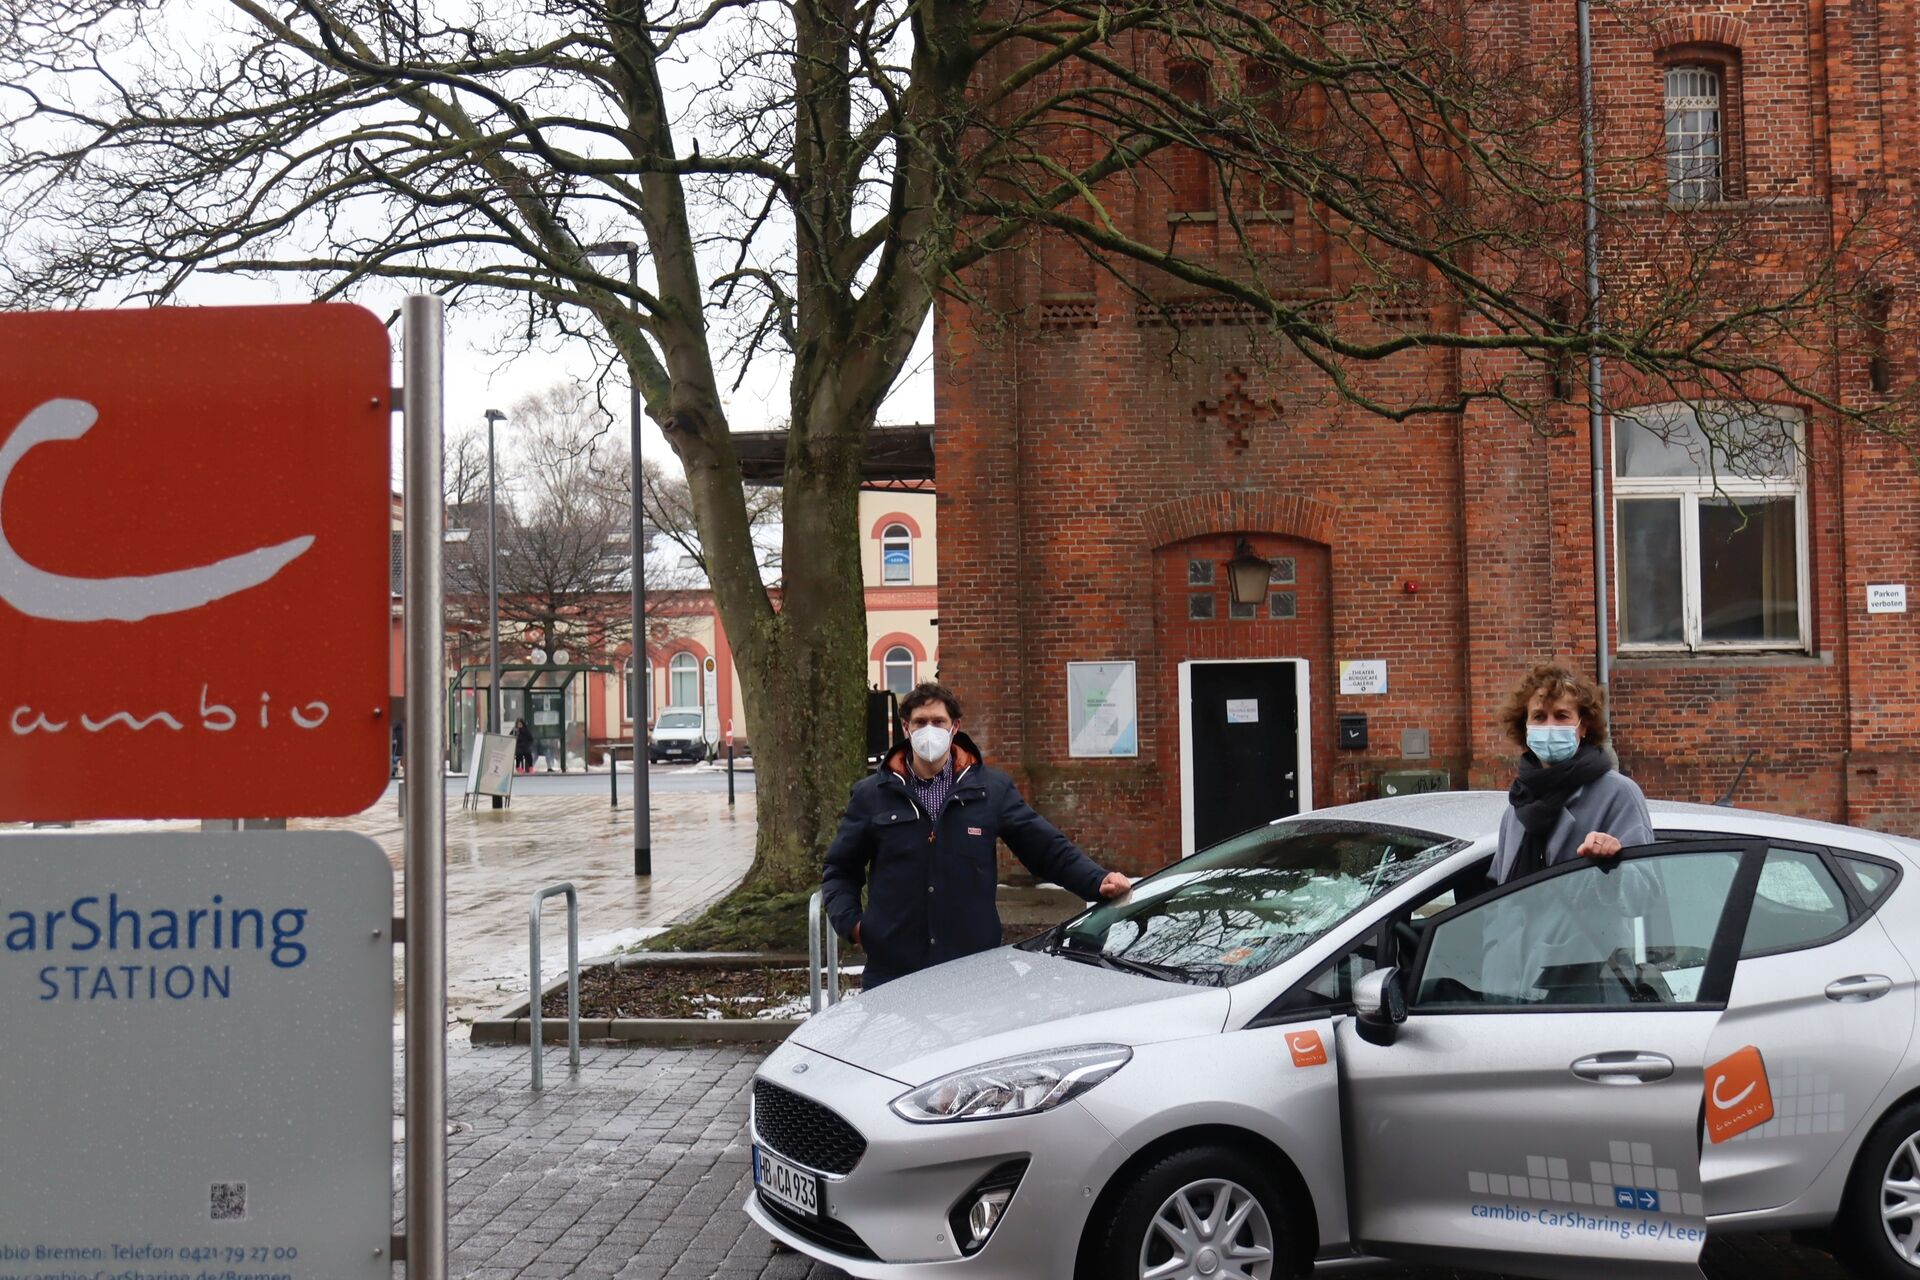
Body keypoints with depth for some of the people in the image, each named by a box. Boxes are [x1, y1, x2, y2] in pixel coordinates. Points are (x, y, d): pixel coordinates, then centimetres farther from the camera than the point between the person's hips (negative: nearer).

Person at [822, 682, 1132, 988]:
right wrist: (850, 921, -2)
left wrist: (1098, 881, -10)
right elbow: (839, 870, 15)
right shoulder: (871, 795, 8)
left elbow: (1049, 848, 5)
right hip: (892, 970, 0)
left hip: (975, 965, 0)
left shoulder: (993, 789, 7)